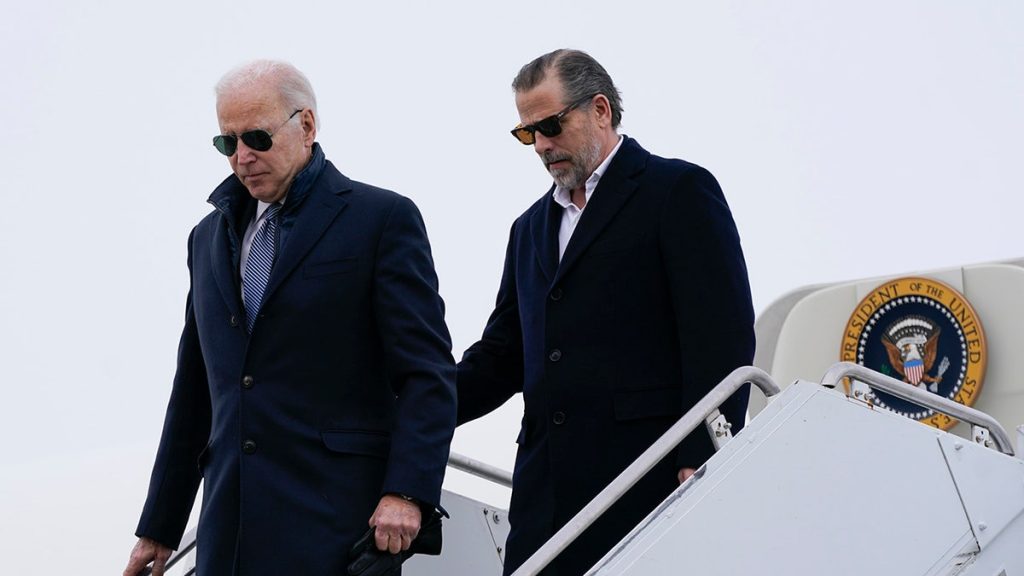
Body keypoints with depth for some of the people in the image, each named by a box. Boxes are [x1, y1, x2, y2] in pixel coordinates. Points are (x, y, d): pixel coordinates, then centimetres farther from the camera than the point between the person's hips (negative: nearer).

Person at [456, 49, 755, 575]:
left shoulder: (679, 191, 2)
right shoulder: (531, 228, 25)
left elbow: (723, 339, -6)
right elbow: (503, 355, 22)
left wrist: (702, 465, -16)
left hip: (651, 483, -6)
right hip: (549, 493, 6)